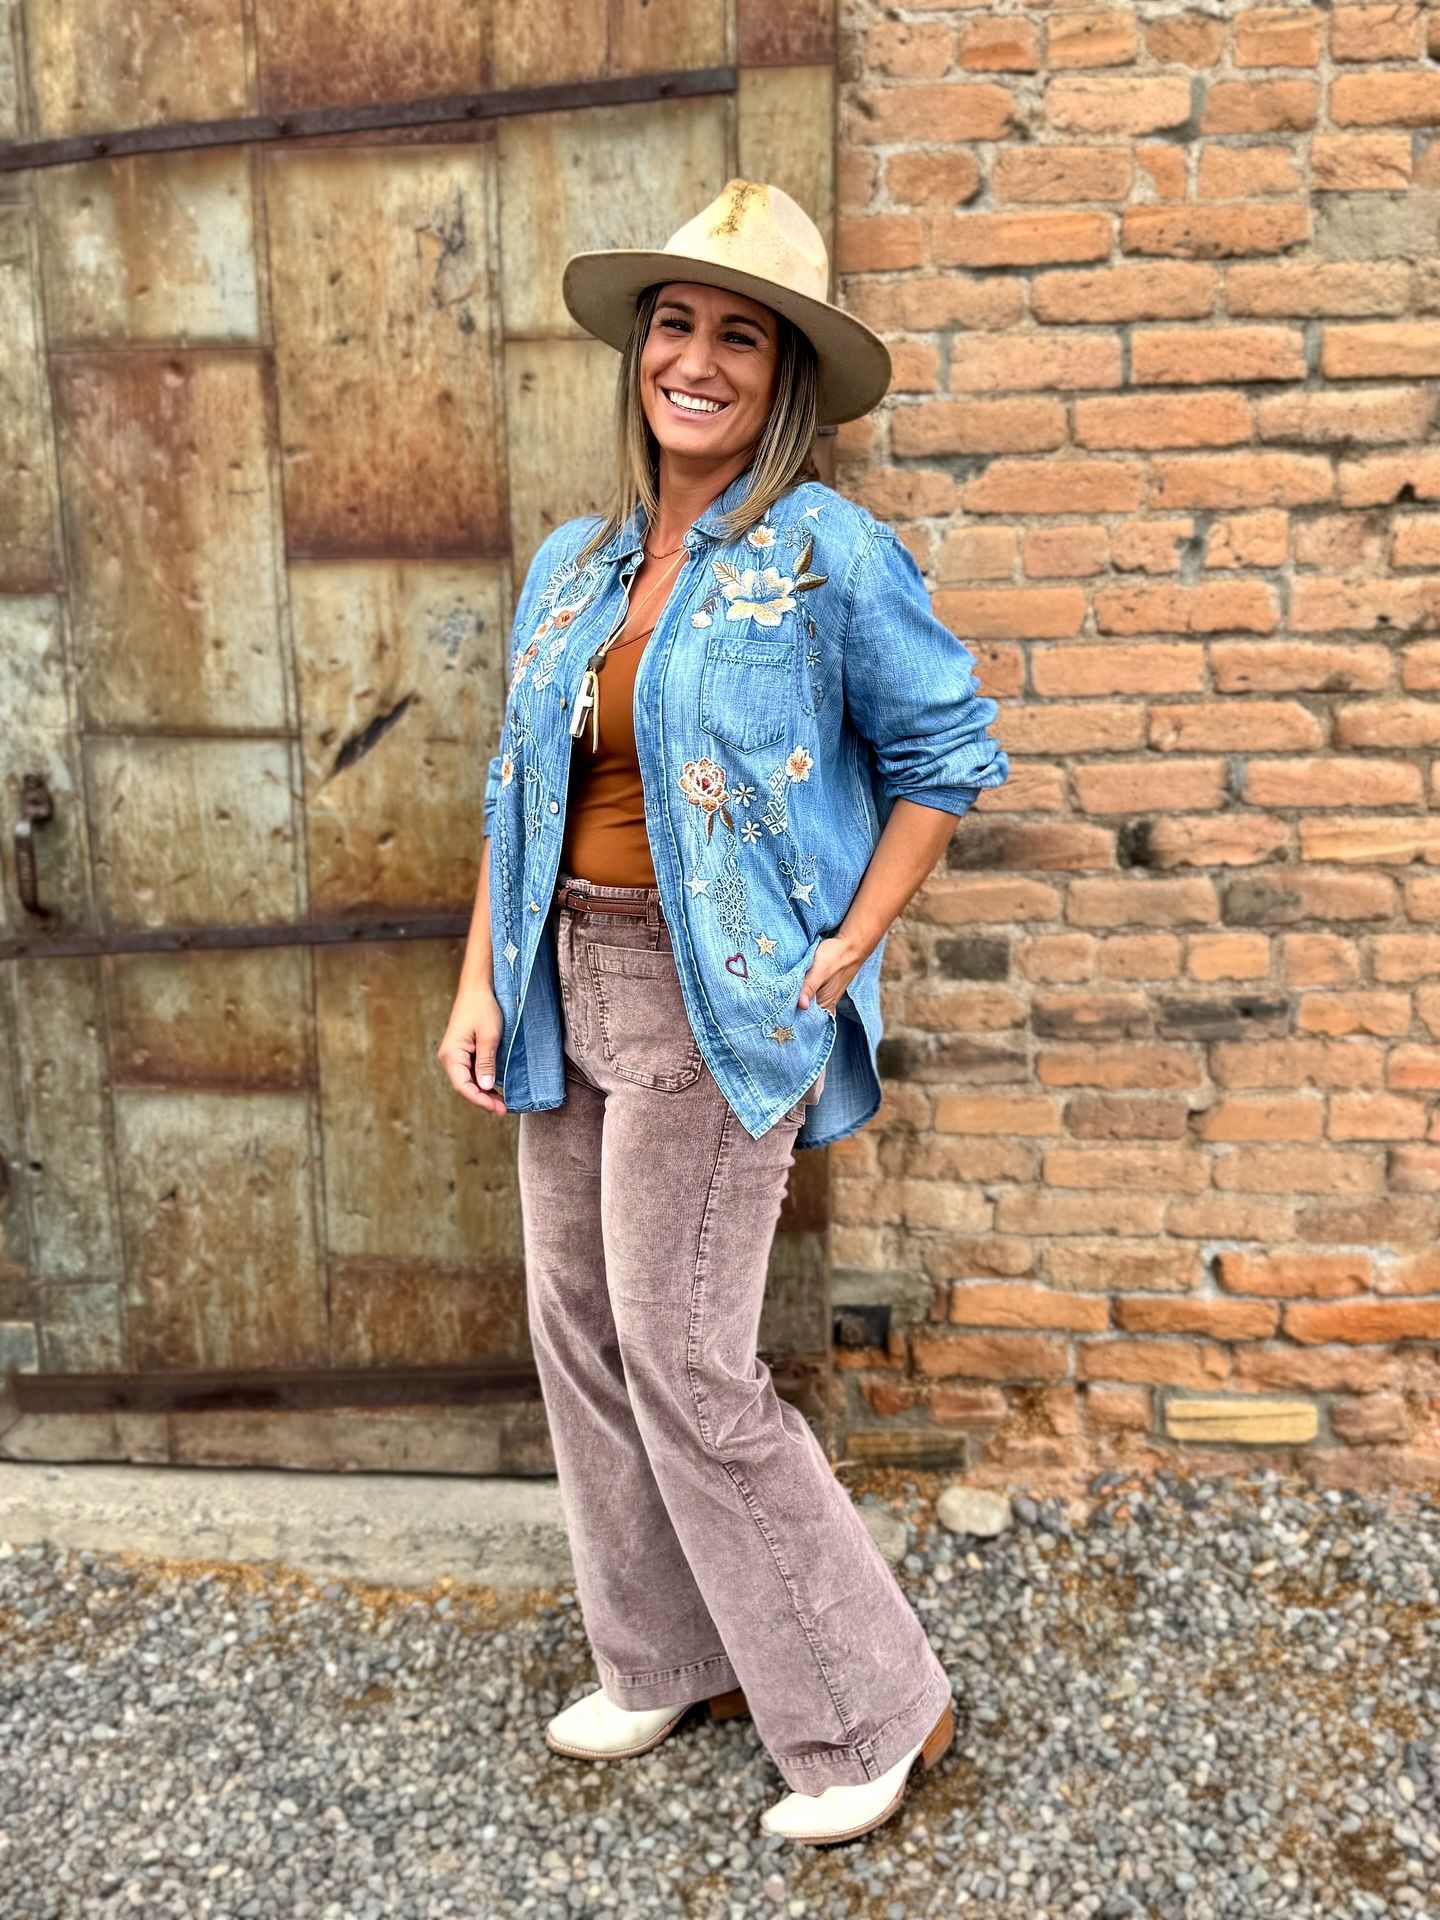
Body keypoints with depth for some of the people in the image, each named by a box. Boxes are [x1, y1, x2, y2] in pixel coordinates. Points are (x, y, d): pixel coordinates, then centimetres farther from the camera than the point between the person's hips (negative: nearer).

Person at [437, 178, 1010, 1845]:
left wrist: (846, 953, -11)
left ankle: (869, 1708, 17)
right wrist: (481, 986, 7)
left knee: (685, 1365, -4)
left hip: (718, 1002, -7)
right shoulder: (574, 562, 9)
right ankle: (665, 1659, 34)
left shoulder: (825, 551, -9)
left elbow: (944, 751, -4)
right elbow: (518, 788, 12)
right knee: (579, 1332, 13)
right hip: (569, 985, 7)